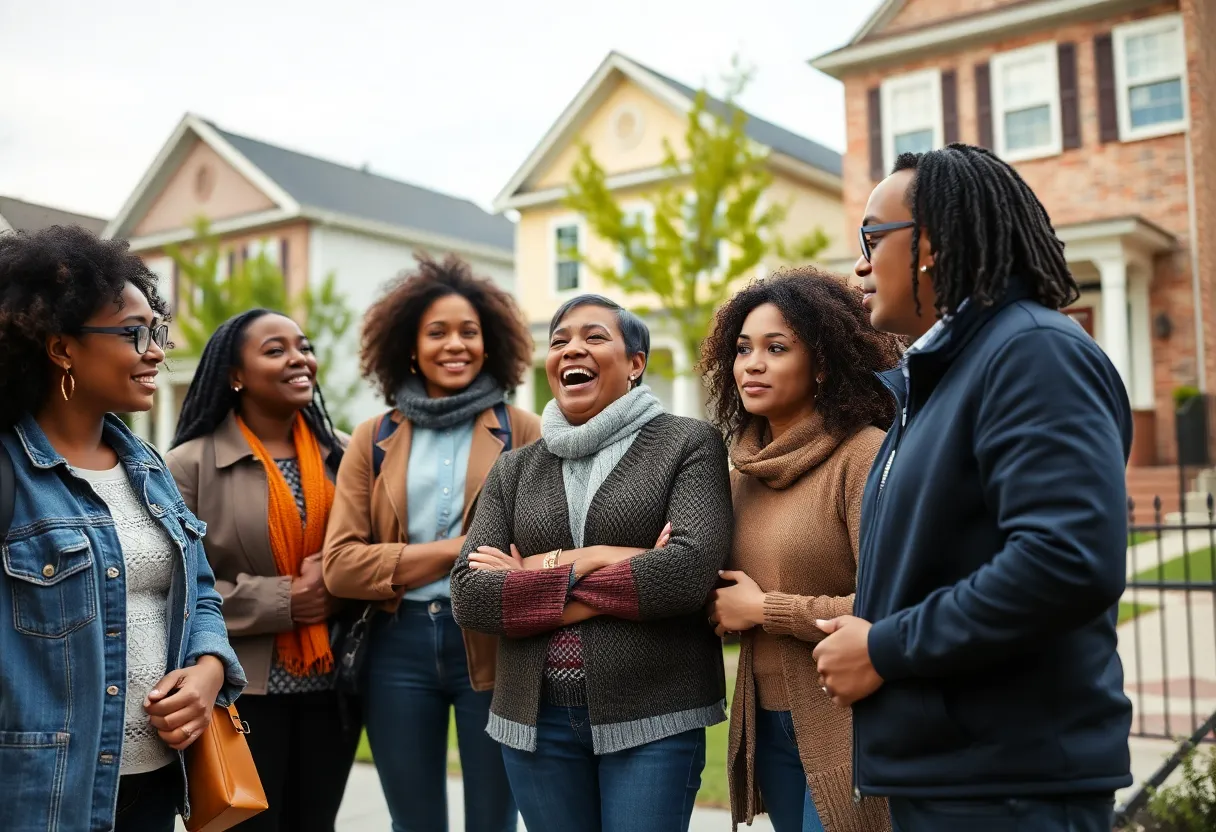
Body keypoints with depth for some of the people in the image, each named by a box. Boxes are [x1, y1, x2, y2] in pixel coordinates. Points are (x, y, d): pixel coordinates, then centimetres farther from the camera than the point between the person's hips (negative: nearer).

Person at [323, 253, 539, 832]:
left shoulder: (521, 433, 1)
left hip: (492, 646, -2)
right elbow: (339, 565, -3)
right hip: (398, 648, 2)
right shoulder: (373, 439, 6)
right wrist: (451, 551, -12)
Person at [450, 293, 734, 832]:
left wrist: (548, 569, -9)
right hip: (536, 719, 4)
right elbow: (468, 594, -2)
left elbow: (691, 568, -16)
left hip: (655, 716, -3)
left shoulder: (688, 444, -1)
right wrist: (589, 562, -13)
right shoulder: (514, 470, 9)